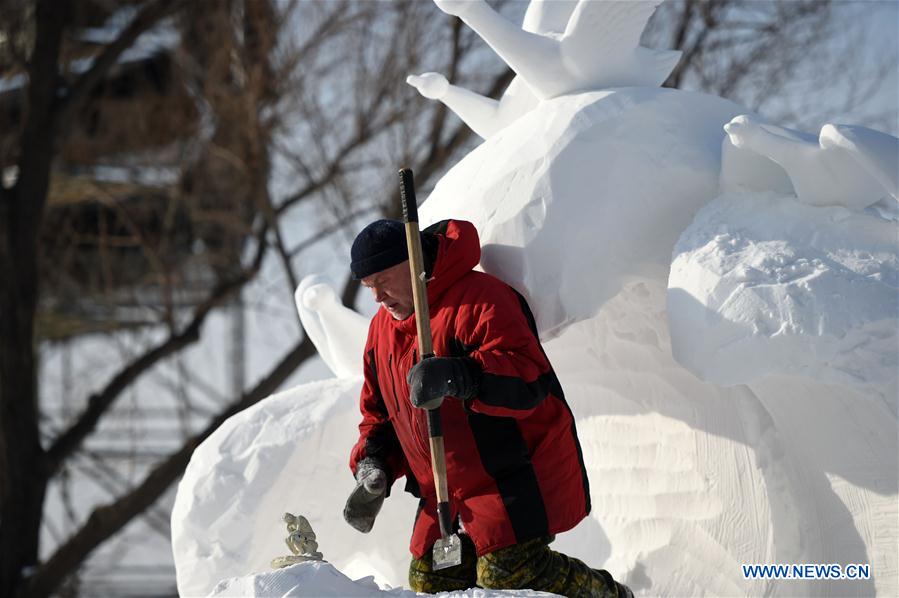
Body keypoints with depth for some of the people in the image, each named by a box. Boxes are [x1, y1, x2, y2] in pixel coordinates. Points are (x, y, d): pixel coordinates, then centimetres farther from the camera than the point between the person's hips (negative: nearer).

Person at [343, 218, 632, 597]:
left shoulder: (477, 299, -15)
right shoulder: (382, 330, 13)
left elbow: (528, 380, -28)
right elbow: (379, 414, 24)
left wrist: (460, 377, -44)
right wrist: (373, 466, 5)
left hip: (514, 476, -9)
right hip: (446, 493, 9)